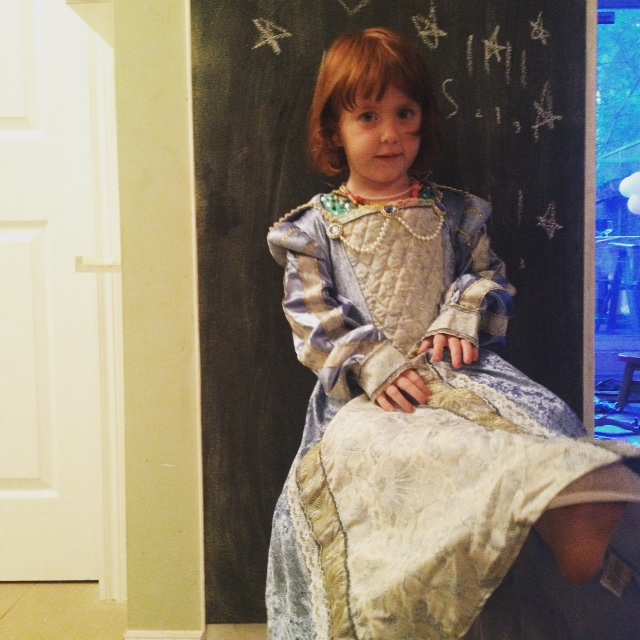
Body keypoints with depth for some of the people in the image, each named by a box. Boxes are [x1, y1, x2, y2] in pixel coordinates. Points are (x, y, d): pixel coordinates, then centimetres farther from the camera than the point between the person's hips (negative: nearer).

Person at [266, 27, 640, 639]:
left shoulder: (453, 213, 16)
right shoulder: (313, 228, 8)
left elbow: (489, 277, 14)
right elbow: (314, 319, -1)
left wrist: (461, 319, -8)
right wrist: (375, 364, -16)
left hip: (456, 368, 2)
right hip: (365, 388, -2)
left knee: (537, 417, -28)